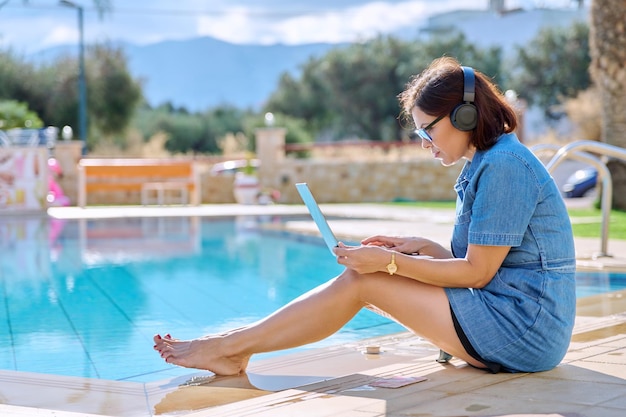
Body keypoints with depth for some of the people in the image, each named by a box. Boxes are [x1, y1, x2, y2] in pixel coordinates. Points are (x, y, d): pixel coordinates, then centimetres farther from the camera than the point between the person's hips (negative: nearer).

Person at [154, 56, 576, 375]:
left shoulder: (504, 166, -16)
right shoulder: (486, 164, 15)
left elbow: (477, 272, -17)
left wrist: (390, 262, -14)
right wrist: (420, 247, 4)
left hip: (525, 329, -9)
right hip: (525, 324, 9)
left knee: (360, 281, -11)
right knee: (364, 278, 4)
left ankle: (230, 348, -2)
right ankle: (237, 344, 4)